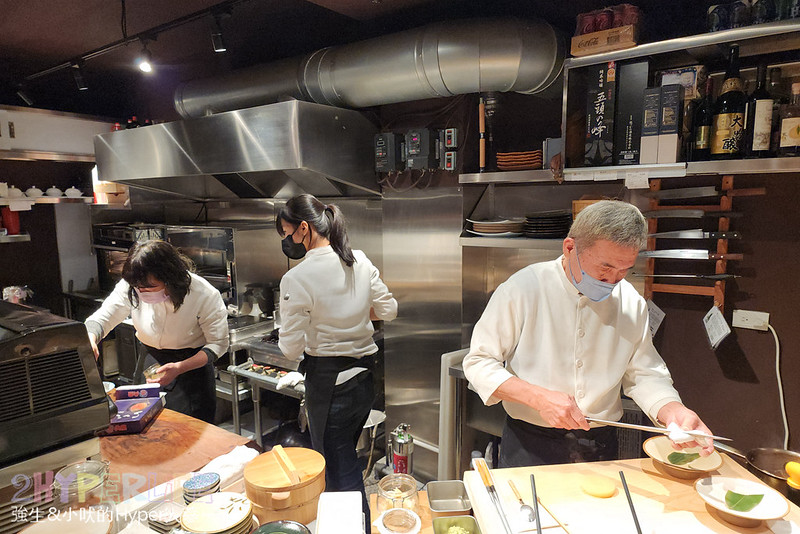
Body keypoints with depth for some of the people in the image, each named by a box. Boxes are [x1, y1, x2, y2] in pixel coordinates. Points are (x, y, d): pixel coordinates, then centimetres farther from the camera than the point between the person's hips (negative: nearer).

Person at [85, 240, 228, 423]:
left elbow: (218, 343, -16)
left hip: (193, 363, -3)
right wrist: (89, 340, -32)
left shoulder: (205, 295, -26)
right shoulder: (130, 287, -19)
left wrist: (179, 368, -30)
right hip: (150, 359, 3)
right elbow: (100, 318, -7)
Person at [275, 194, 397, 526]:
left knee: (340, 470, 11)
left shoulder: (296, 279, -21)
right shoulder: (360, 261, -3)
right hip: (364, 377, 7)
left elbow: (291, 349, -16)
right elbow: (388, 310, 6)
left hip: (328, 383, -7)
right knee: (343, 457, 26)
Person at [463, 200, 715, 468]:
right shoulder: (522, 289, -17)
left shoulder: (631, 302, -3)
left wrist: (673, 411, -17)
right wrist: (539, 398, -25)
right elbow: (478, 363, -13)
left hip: (601, 445, 4)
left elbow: (643, 374, 3)